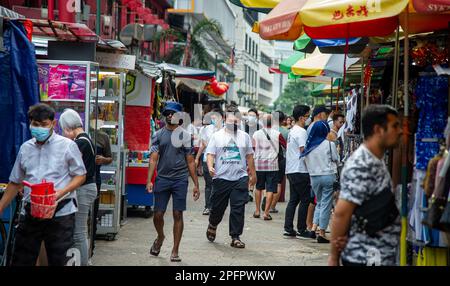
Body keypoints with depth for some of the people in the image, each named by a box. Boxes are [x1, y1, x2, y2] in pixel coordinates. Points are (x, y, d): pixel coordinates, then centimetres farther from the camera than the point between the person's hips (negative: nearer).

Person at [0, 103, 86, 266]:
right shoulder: (25, 148, 11)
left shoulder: (67, 146, -2)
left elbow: (80, 176, -1)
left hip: (60, 213, -4)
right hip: (29, 214, 4)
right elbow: (15, 183, 17)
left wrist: (62, 192, -18)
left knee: (59, 261, 0)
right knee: (21, 261, 7)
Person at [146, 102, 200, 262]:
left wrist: (196, 184, 4)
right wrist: (149, 180, -7)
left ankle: (175, 251, 7)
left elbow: (190, 161, 8)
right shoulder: (158, 135, 8)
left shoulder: (185, 136, 7)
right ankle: (160, 237, 32)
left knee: (178, 215, 0)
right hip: (162, 178, 1)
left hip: (180, 180, -1)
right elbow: (153, 159, 4)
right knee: (158, 214, 1)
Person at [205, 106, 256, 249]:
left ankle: (235, 237, 1)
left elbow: (249, 156, 16)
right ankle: (212, 226, 37)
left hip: (240, 178, 1)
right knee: (218, 207, 8)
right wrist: (210, 167, -17)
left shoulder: (244, 136, 10)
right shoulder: (217, 136, 5)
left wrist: (253, 174, 17)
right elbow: (210, 154, 1)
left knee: (238, 209, -4)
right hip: (221, 178, -1)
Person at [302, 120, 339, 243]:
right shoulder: (329, 144, -9)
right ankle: (321, 233, -1)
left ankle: (314, 227, 8)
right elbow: (335, 159, 1)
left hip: (314, 177, 4)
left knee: (319, 203, 20)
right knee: (326, 204, 0)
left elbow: (306, 161, 7)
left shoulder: (309, 146, 3)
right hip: (328, 176, -4)